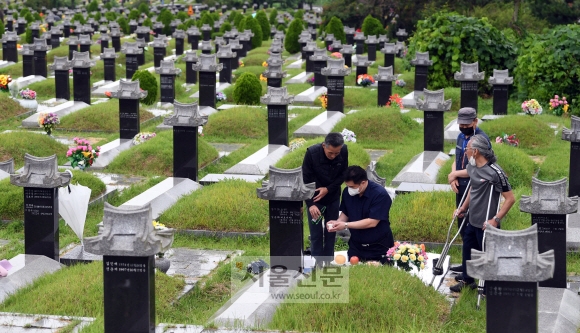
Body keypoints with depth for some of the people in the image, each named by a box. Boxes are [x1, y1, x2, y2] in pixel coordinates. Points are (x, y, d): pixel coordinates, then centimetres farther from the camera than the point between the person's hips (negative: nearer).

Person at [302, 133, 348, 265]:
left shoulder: (344, 151, -20)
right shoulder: (312, 153, -28)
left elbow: (343, 174, -7)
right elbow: (306, 181, -22)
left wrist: (328, 189, -20)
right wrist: (310, 204, -29)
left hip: (333, 197, 3)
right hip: (314, 198, -3)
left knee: (331, 231, 9)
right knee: (316, 233, 0)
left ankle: (328, 262, 20)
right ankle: (317, 263, 10)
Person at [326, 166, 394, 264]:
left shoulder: (380, 195, -23)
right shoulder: (347, 192, -5)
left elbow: (372, 222, -26)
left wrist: (346, 225, -25)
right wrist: (337, 222, -12)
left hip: (379, 248, -5)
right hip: (356, 246, 5)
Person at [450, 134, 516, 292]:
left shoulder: (494, 172, -25)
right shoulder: (471, 167, 1)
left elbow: (510, 198, -22)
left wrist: (496, 219, -26)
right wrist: (464, 207, 20)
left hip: (486, 224, -9)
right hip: (472, 221, 9)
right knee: (468, 248, 23)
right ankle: (467, 279, 44)